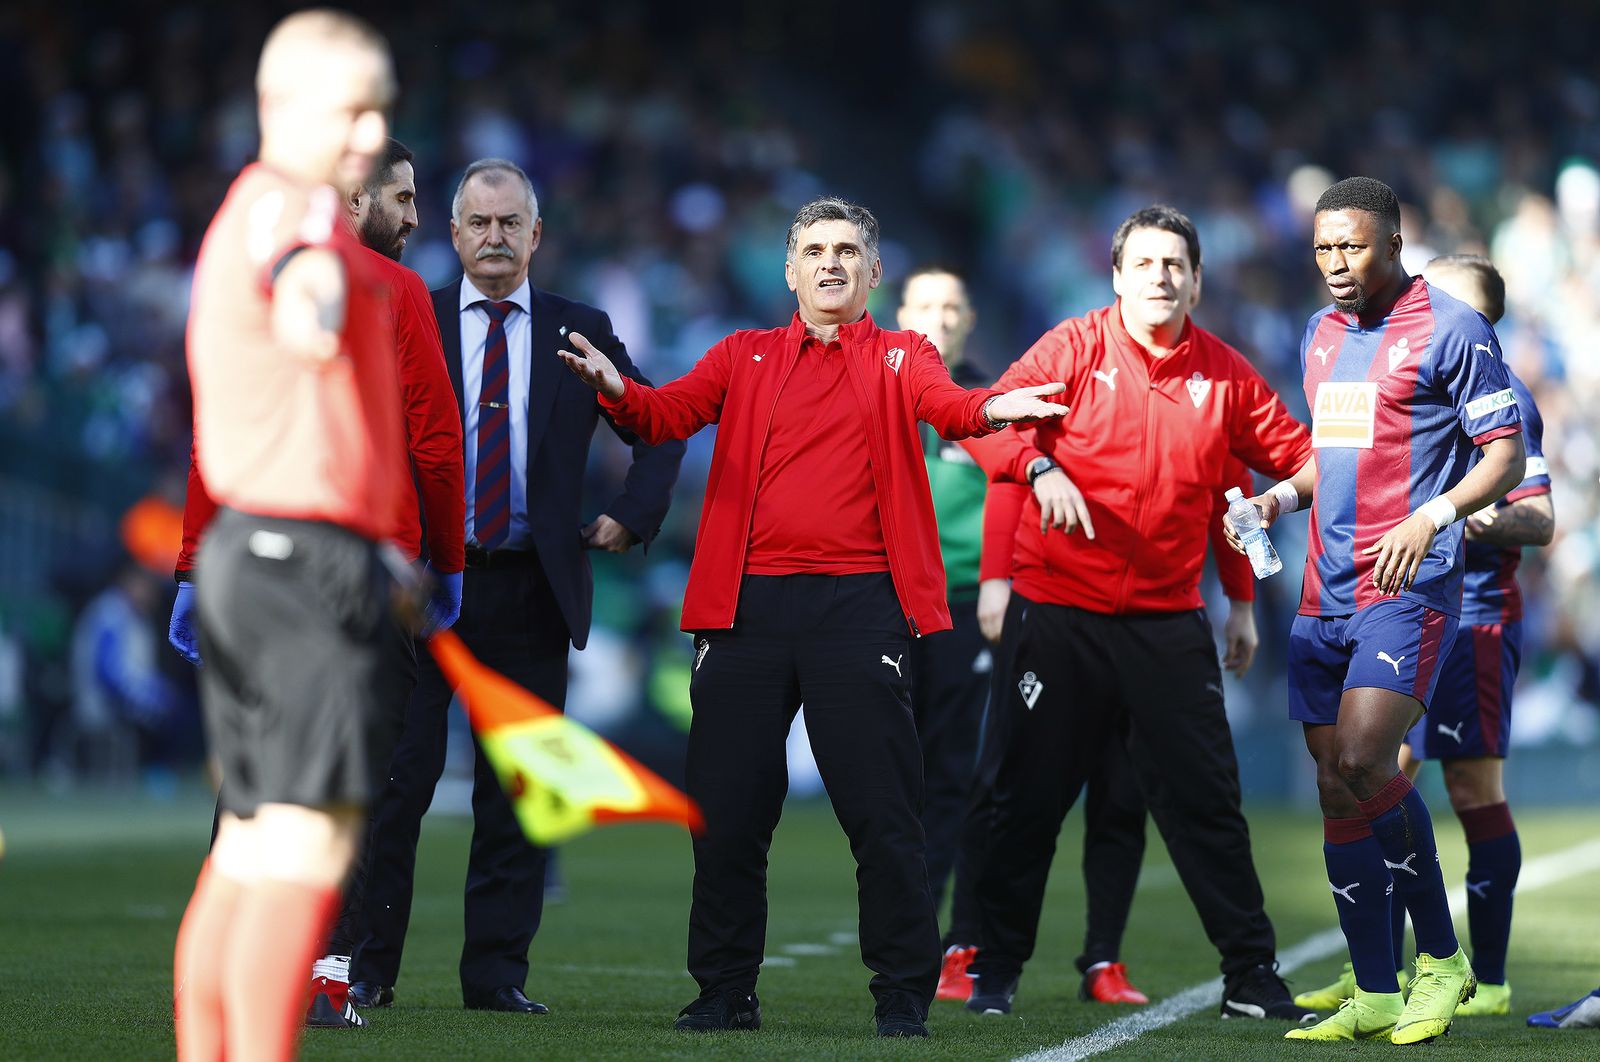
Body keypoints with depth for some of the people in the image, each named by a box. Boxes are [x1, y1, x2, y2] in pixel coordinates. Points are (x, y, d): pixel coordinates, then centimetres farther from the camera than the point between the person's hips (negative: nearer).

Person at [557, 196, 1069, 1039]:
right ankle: (725, 990, 15)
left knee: (881, 809, -4)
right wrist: (616, 389, -21)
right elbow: (670, 413, 2)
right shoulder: (745, 358, 16)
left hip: (858, 599, -2)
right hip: (749, 603, 2)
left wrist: (988, 409, -33)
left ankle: (903, 993, 4)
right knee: (726, 806, 3)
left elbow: (942, 403, -9)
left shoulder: (900, 358, 11)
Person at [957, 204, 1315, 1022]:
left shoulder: (1225, 374, 6)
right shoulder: (1075, 348, -3)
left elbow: (1294, 453, 13)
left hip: (1168, 617, 2)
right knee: (1031, 795, 2)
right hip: (1062, 609, -2)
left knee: (1206, 800, 1)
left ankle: (1252, 978, 8)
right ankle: (994, 968, 13)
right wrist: (1040, 468, -28)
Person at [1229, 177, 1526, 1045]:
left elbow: (1505, 455, -7)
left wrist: (1431, 517, -22)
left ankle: (1441, 958, -6)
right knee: (1336, 790, 6)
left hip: (1409, 589, -7)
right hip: (1325, 595, 7)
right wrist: (1283, 495, 9)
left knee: (1361, 764, -21)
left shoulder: (1451, 330, -6)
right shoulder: (1320, 336, 16)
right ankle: (1373, 994, 15)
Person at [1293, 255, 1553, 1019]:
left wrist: (1498, 524, -37)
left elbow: (1541, 519, -16)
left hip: (1471, 620, -8)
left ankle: (1488, 980, 4)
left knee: (1475, 795, -3)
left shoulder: (1498, 396, -11)